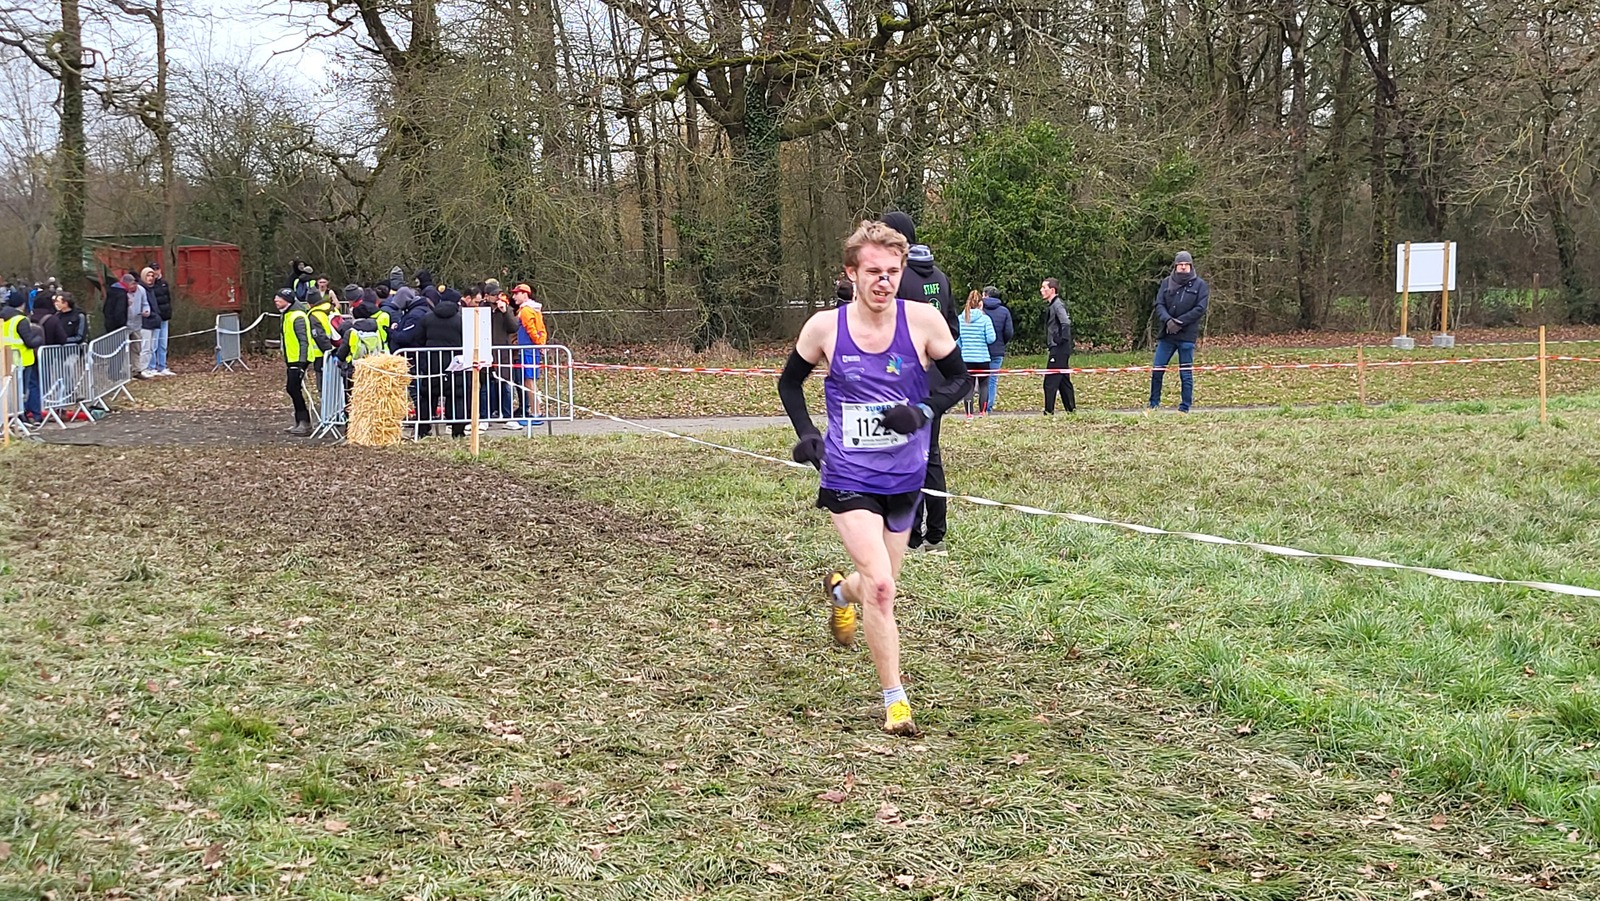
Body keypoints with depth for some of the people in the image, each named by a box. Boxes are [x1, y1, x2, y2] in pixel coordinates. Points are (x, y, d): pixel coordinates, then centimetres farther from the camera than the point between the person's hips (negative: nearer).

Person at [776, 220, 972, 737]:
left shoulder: (923, 321, -9)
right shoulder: (825, 327, -8)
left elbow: (959, 379, 3)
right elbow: (790, 382, 10)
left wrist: (922, 412, -15)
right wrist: (806, 434, -5)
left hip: (904, 479, 3)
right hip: (847, 477, -2)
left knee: (881, 584, 18)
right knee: (880, 586, -17)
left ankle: (840, 592, 56)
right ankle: (894, 700, -4)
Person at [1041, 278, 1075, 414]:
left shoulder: (1057, 304, -13)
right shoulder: (1052, 305, 16)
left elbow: (1066, 323, -27)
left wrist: (1062, 340, -22)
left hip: (1059, 349, -10)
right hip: (1056, 348, 10)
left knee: (1050, 382, -10)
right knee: (1064, 381, 14)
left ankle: (1049, 411, -10)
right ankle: (1071, 409, 19)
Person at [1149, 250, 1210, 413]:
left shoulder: (1200, 285, 1)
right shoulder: (1166, 282, 9)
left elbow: (1200, 309, -7)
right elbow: (1159, 304, 3)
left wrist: (1179, 322, -14)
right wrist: (1167, 320, -17)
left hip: (1187, 335, -3)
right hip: (1166, 334, 3)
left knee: (1186, 374, 2)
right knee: (1156, 371, 3)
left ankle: (1185, 407, 8)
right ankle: (1154, 404, 14)